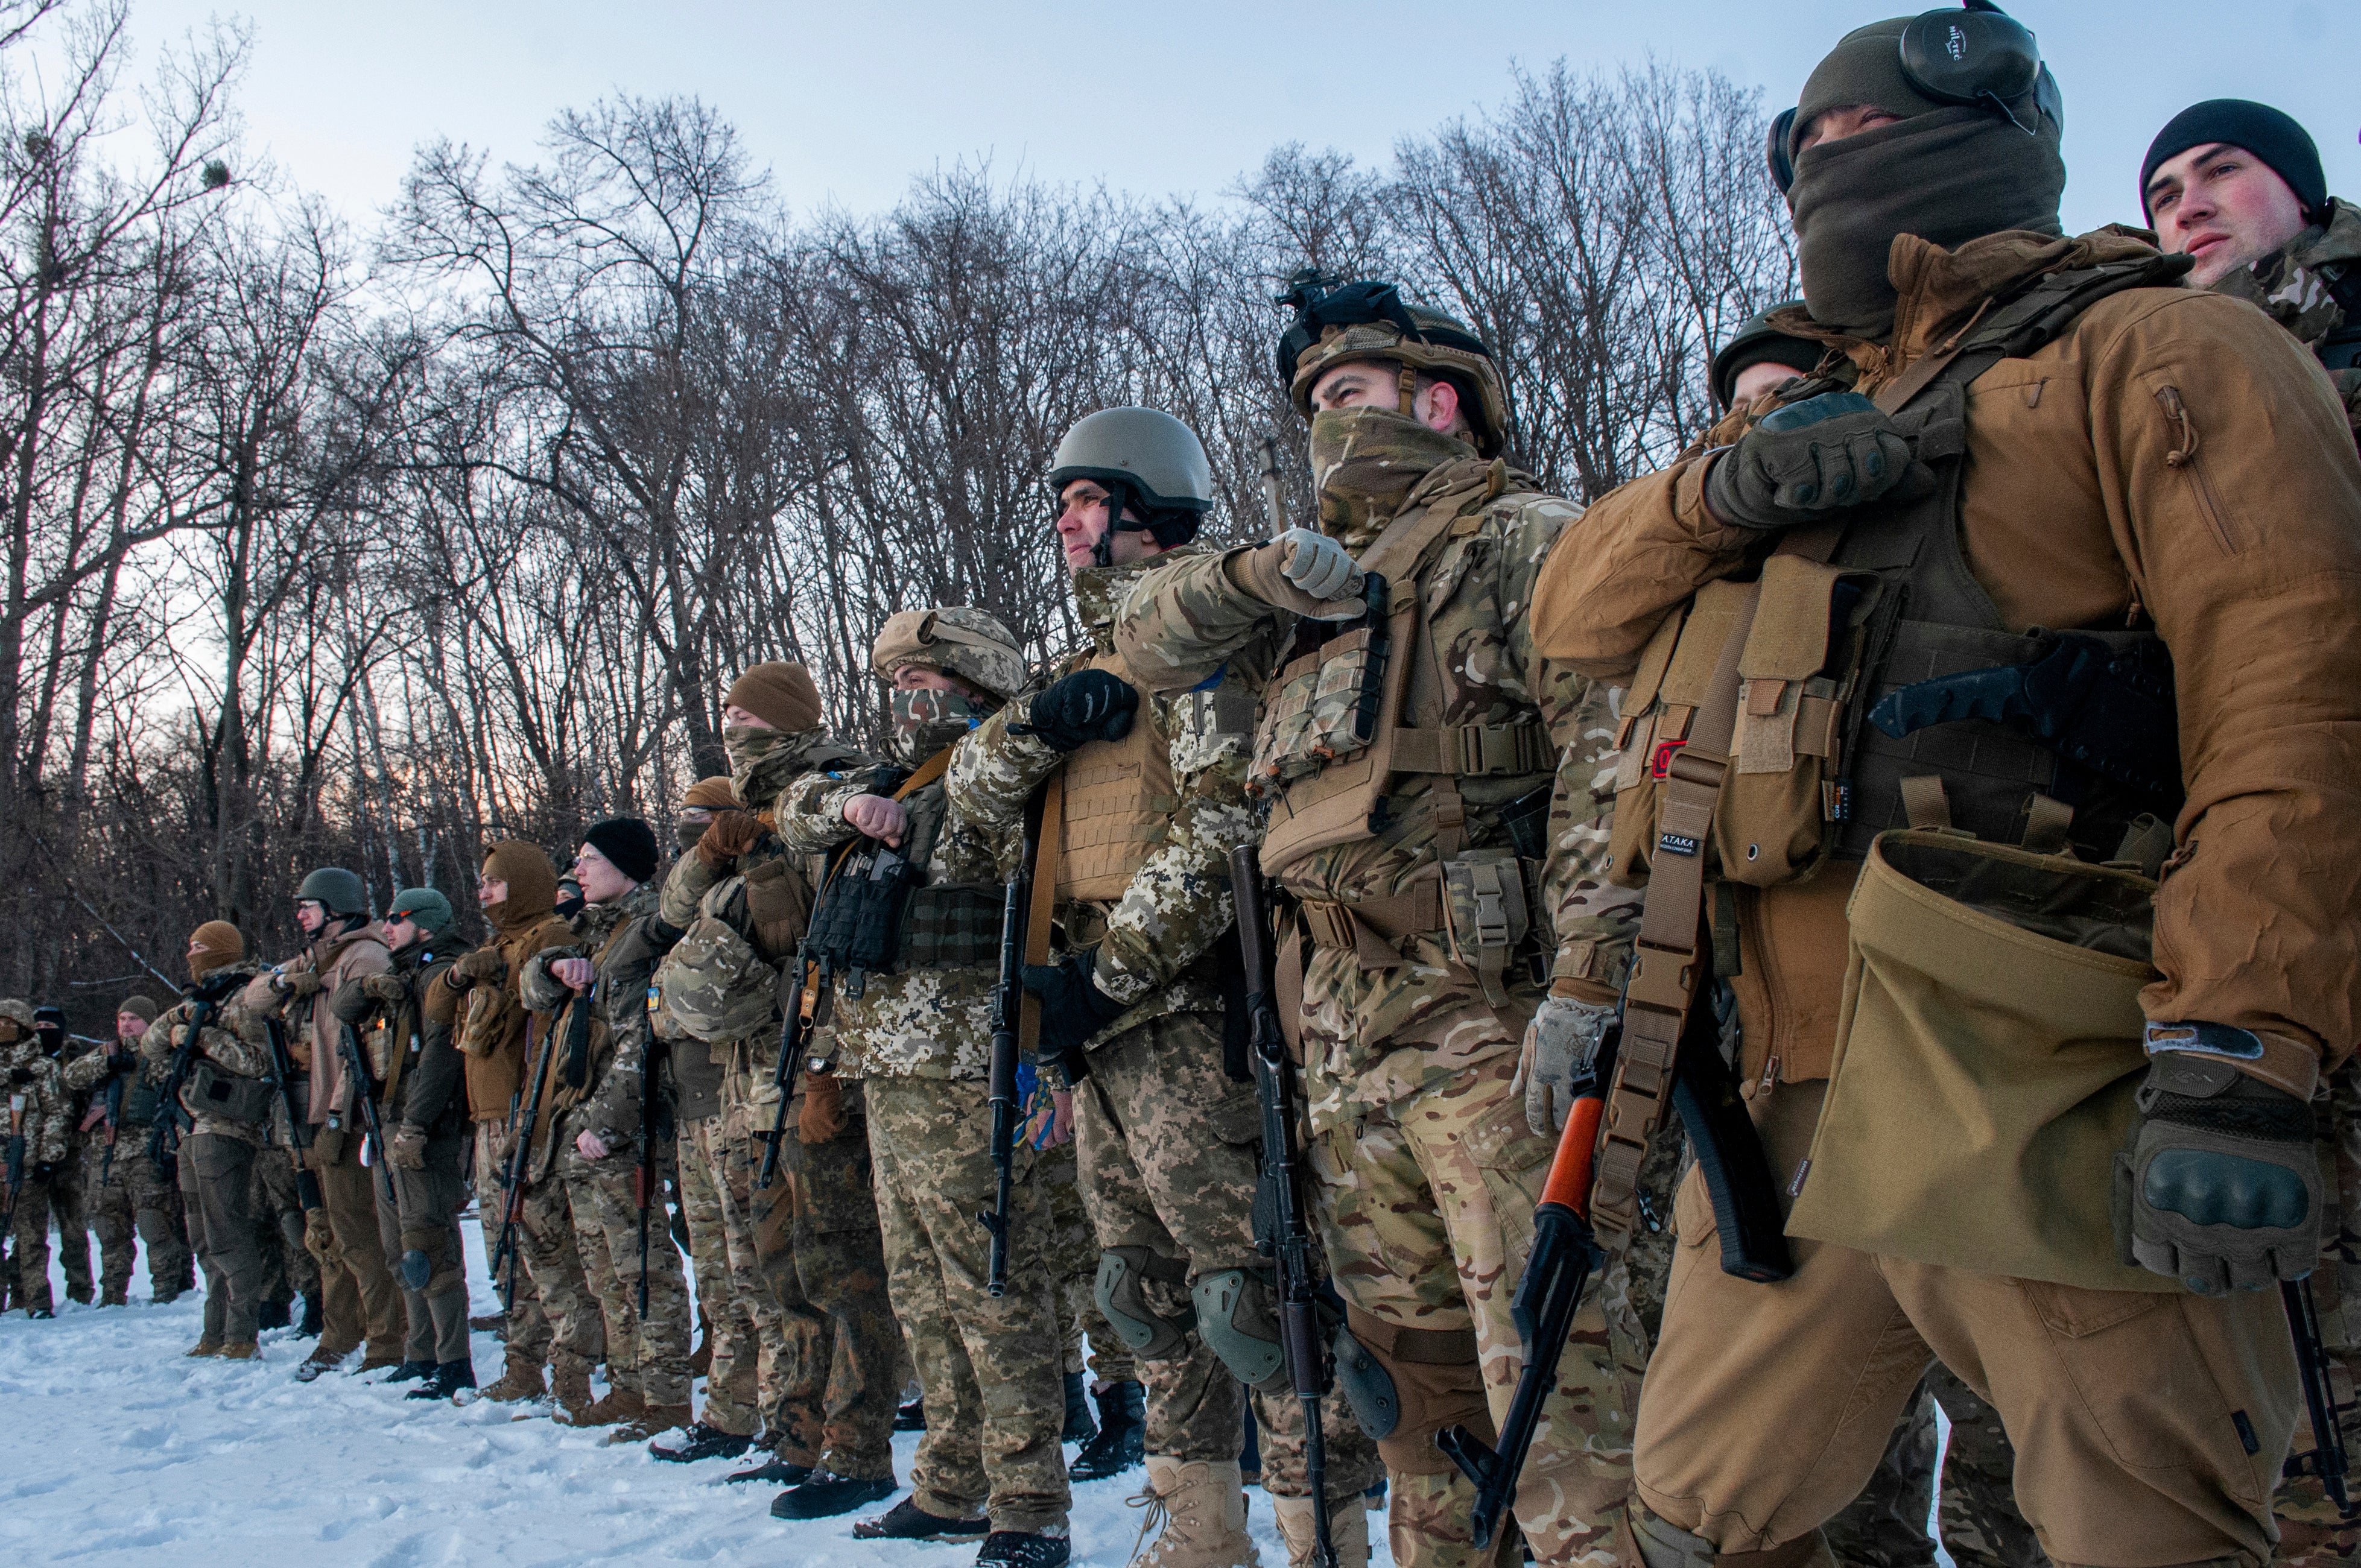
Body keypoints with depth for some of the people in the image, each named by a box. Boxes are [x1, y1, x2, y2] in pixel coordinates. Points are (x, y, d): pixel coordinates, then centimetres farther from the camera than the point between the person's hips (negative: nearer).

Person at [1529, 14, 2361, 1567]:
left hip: (2039, 1108, -7)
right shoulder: (1815, 429, 26)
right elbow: (1573, 609, 18)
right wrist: (1715, 490, -4)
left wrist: (2235, 1054, -23)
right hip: (1794, 1105, 8)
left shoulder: (2146, 353, 2)